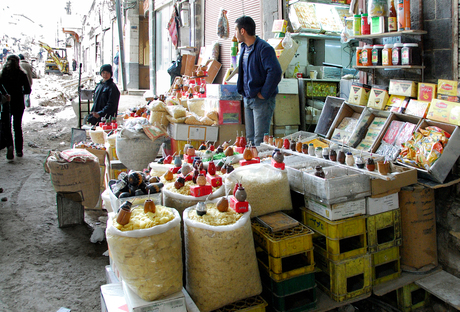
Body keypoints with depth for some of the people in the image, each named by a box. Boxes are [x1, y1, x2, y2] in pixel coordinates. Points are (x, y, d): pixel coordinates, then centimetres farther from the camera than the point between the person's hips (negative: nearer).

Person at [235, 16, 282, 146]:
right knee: (250, 138, 13)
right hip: (247, 99, 9)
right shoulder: (244, 47, 14)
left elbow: (275, 72, -24)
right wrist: (242, 90, 15)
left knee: (260, 140, -6)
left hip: (262, 100, -9)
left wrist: (264, 94, -19)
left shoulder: (264, 48, -15)